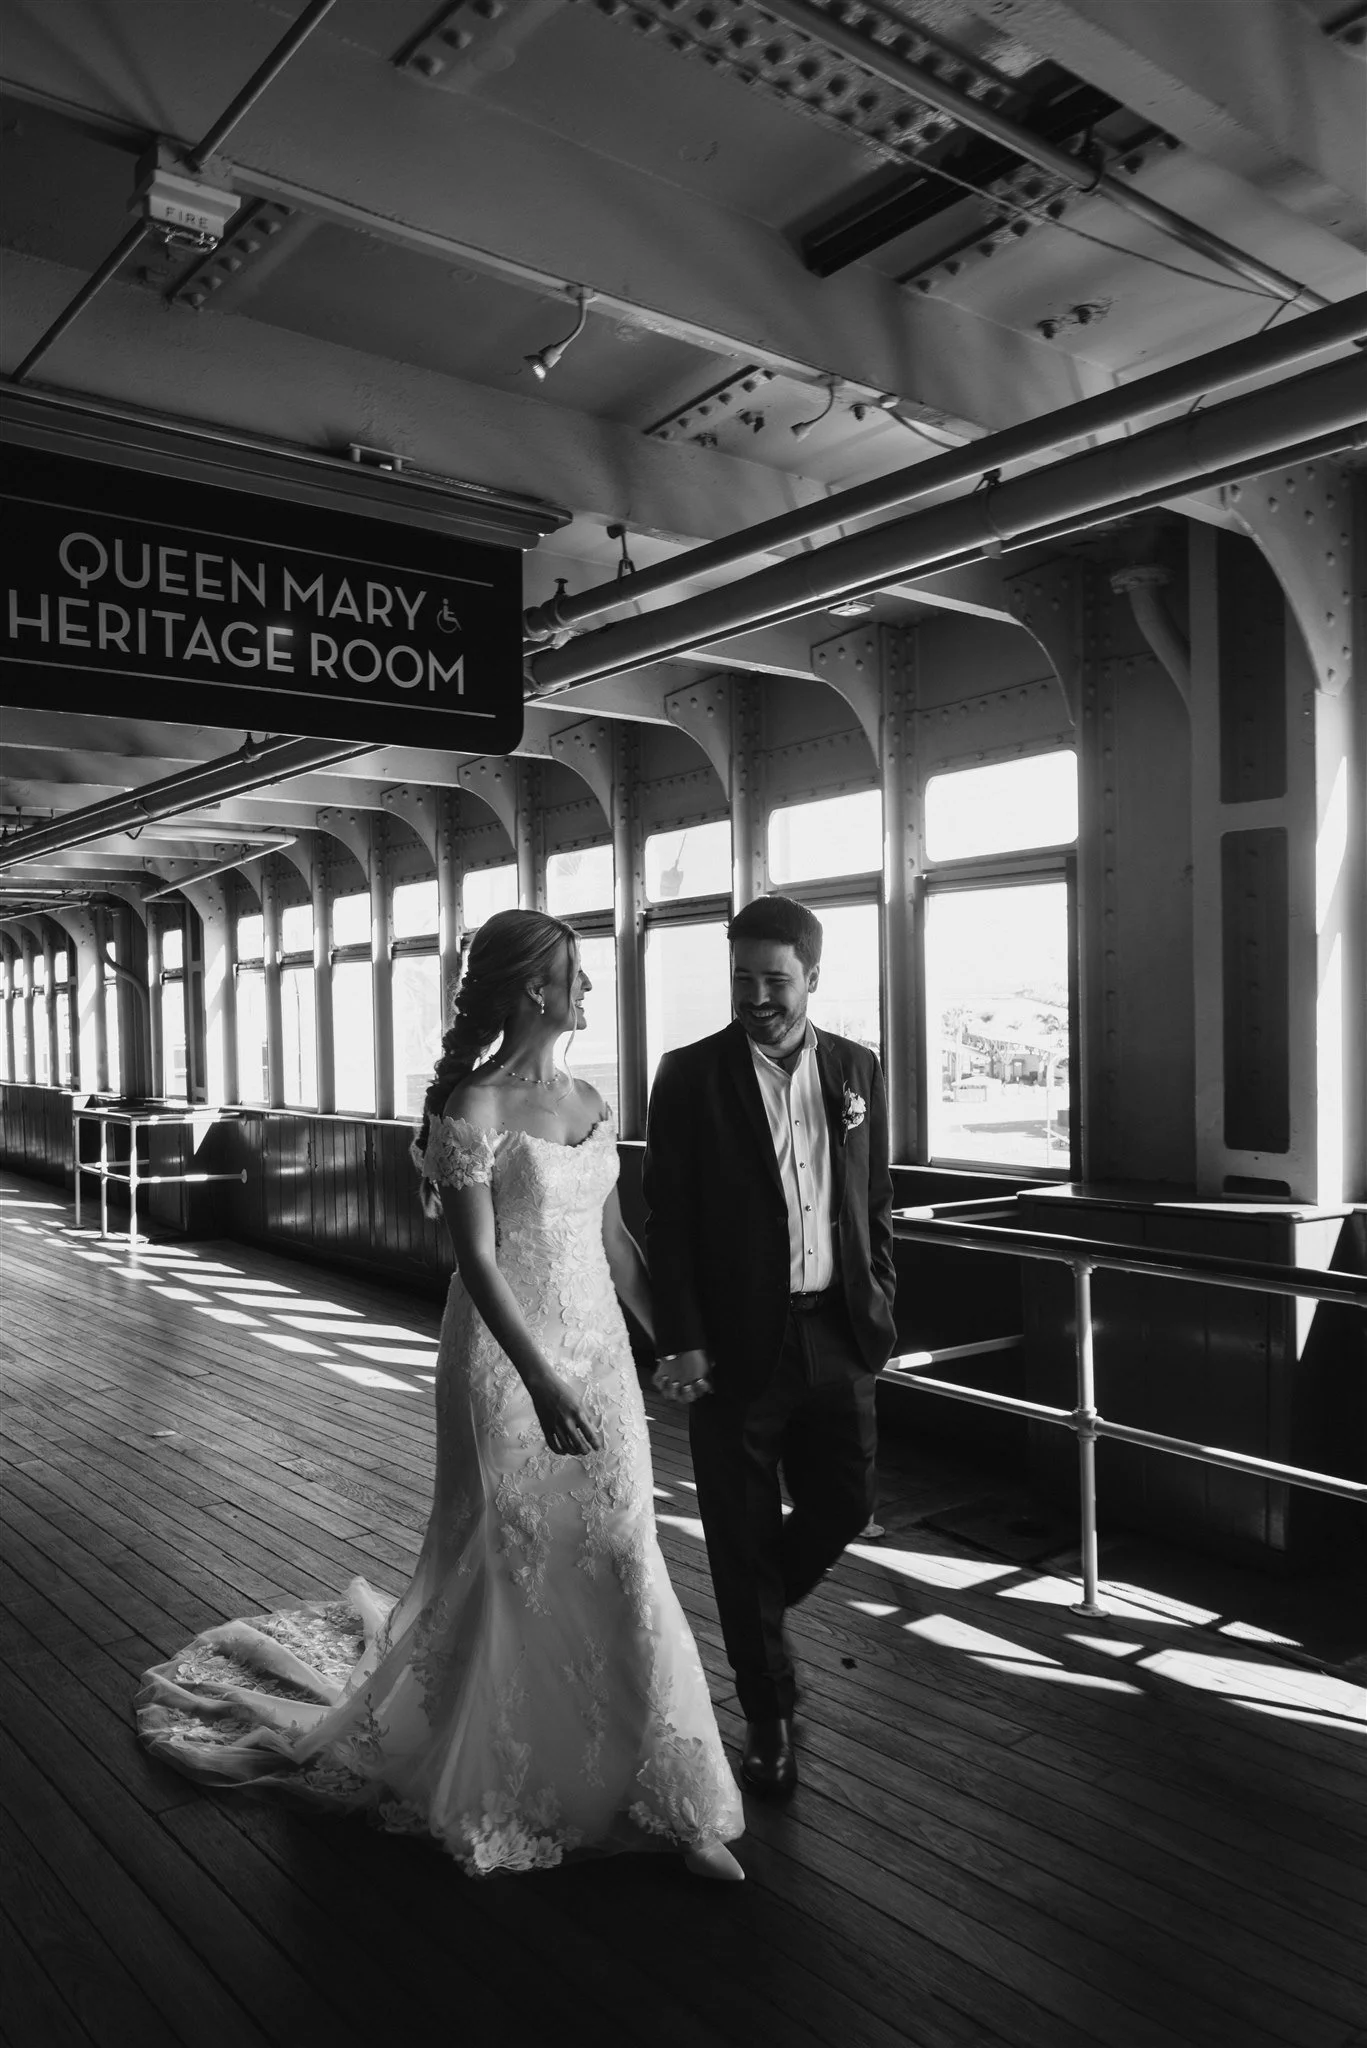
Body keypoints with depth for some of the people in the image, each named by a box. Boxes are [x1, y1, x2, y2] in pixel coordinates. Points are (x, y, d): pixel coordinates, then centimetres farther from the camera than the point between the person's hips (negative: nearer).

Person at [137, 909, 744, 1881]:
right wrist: (542, 1381, -26)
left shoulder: (589, 1102, 6)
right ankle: (491, 1778, 36)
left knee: (617, 1563, 11)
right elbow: (479, 1263, -19)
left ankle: (653, 1789, 27)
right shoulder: (472, 1108, -15)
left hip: (598, 1350, 6)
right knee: (513, 1564, 10)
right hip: (509, 1356, -6)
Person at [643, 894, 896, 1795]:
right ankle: (768, 1715, 28)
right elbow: (668, 1220, -7)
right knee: (744, 1535, 8)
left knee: (843, 1508, 11)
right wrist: (680, 1342, -11)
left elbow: (877, 1205, 10)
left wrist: (879, 1309, 7)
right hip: (737, 1341, -3)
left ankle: (759, 1613, 43)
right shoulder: (691, 1076, -6)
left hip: (838, 1336, 3)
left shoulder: (857, 1069, 4)